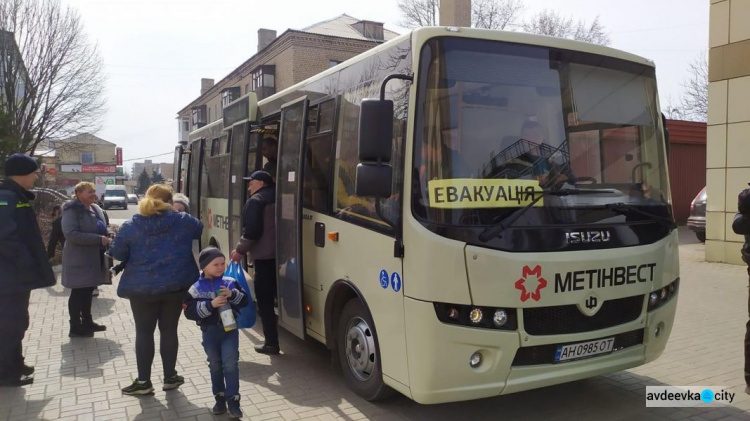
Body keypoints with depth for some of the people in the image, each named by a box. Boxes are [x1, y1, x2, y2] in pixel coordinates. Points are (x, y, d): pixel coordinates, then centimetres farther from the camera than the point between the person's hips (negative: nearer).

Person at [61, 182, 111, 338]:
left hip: (94, 257, 8)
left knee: (88, 291, 17)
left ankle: (87, 322, 28)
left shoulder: (96, 209, 12)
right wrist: (99, 239, -27)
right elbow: (71, 234, -25)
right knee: (78, 293, 0)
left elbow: (101, 230, 24)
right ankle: (75, 328, 9)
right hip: (79, 259, -8)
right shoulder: (72, 211, -14)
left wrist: (107, 238, 1)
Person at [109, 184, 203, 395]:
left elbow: (118, 253, 0)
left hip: (142, 287, -1)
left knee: (144, 333, 9)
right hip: (175, 285, 1)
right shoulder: (183, 220, -3)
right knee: (169, 330, 12)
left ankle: (143, 381, 15)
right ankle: (170, 377, 21)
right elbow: (201, 229, 16)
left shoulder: (130, 226, -6)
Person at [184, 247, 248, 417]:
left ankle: (233, 399, 2)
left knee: (230, 363, -4)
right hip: (209, 331, 0)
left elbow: (244, 301, -1)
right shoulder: (196, 289, -6)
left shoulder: (230, 282, -1)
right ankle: (220, 398, 24)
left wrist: (233, 294, -20)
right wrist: (210, 305, -23)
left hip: (230, 328, 0)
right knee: (215, 364, 11)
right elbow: (189, 312, -12)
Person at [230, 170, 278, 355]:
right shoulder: (276, 198, 16)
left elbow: (252, 231, -17)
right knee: (276, 296, 20)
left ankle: (271, 342, 1)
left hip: (264, 256, -8)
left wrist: (240, 250, -5)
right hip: (279, 254, 8)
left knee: (264, 301, -2)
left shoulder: (256, 201, -9)